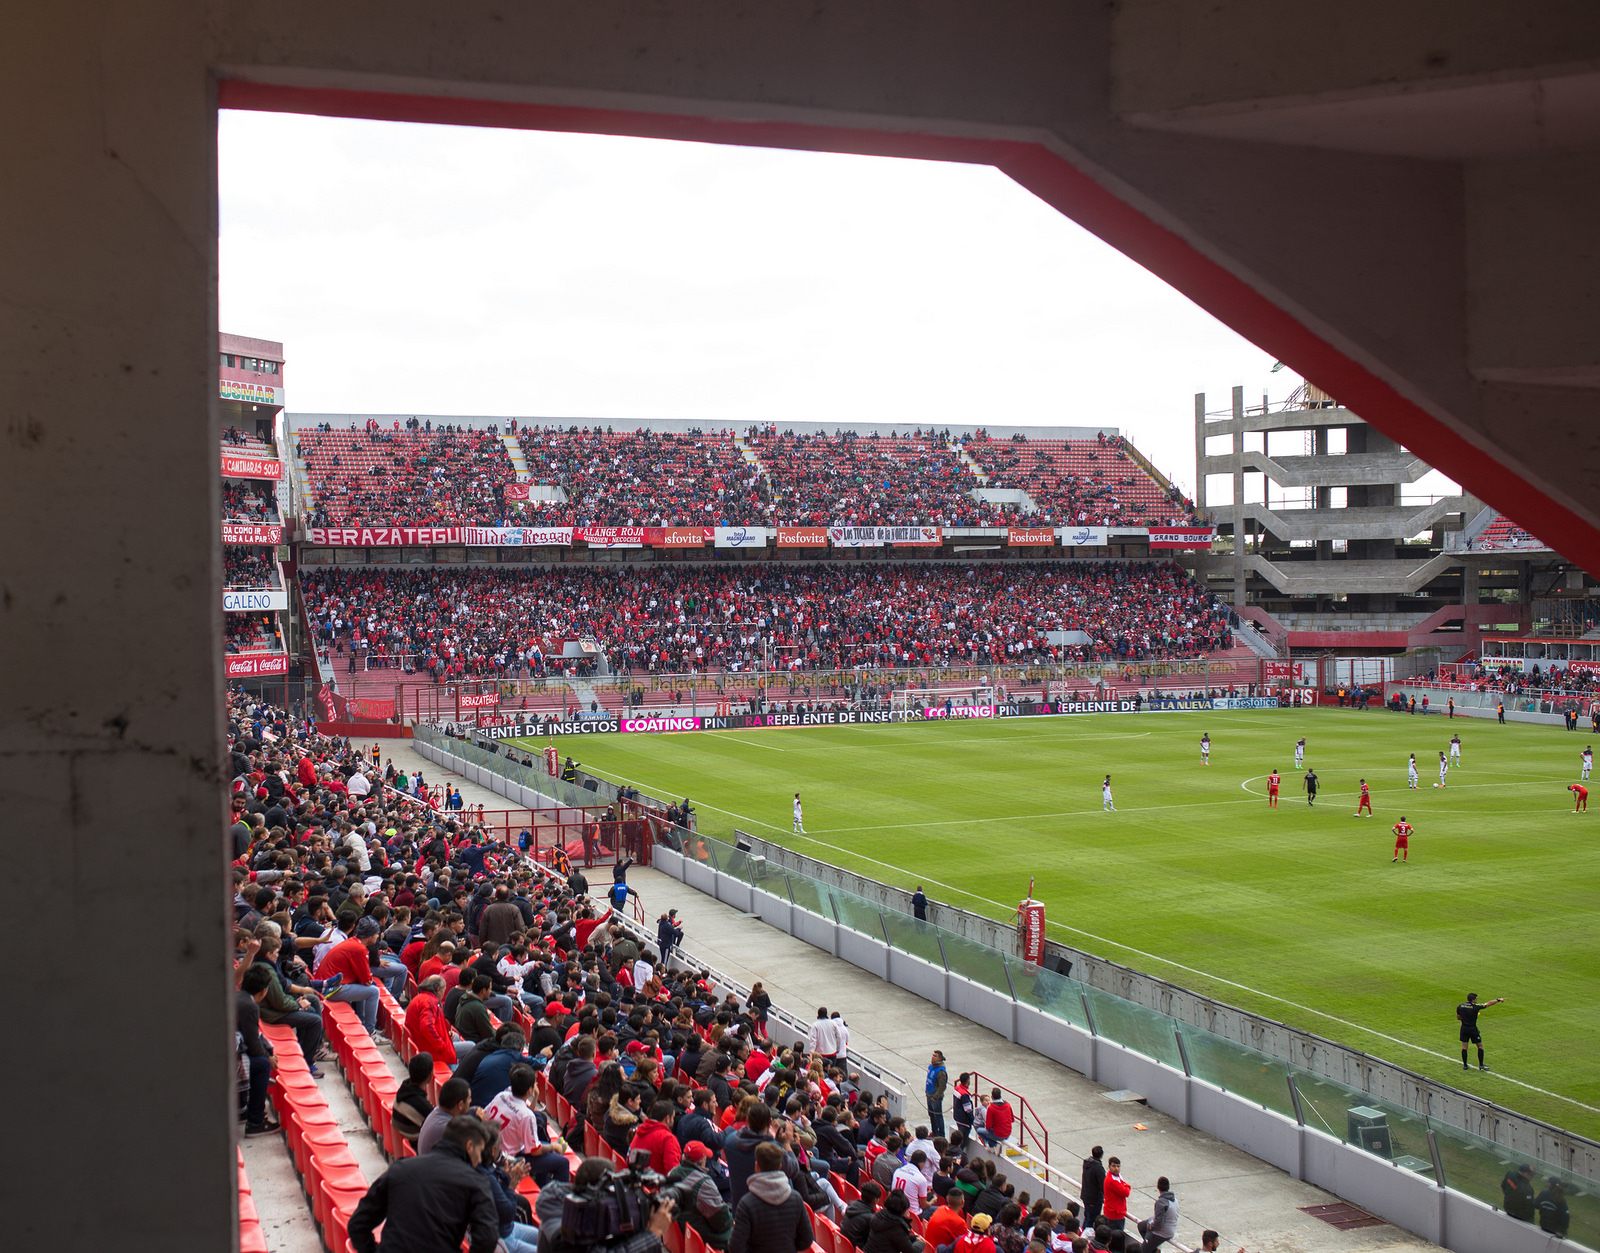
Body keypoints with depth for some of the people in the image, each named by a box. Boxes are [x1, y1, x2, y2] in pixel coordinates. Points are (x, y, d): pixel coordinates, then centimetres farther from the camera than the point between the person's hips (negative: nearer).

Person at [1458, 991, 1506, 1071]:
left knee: (1464, 1046, 12)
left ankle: (1464, 1065, 14)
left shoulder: (1460, 1007, -4)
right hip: (1473, 1029, -4)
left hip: (1464, 1028, 4)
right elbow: (1488, 1004, -6)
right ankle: (1481, 1065, 15)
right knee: (1480, 1046, 12)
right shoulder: (1475, 1007, -15)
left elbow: (1458, 1018, 6)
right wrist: (1498, 1000, 4)